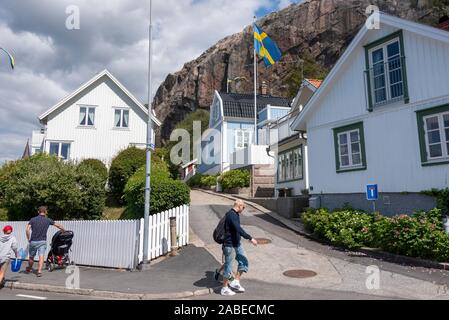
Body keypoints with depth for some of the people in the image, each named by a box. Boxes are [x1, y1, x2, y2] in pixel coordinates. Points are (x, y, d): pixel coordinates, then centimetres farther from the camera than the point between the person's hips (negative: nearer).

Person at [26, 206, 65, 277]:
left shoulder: (33, 219, -1)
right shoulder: (48, 220, 2)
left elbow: (27, 229, -13)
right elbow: (58, 226, 14)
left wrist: (28, 239, -1)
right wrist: (63, 229, 32)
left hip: (33, 241, 1)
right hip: (42, 241, -1)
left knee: (31, 257, 17)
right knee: (41, 257, -5)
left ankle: (29, 269, 38)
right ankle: (39, 271, -17)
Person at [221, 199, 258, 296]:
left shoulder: (236, 215, 12)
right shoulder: (231, 215, -20)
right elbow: (239, 229, -29)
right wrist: (250, 238, -26)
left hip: (237, 244, 9)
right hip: (230, 245, -9)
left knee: (244, 262, 8)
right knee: (228, 266, 1)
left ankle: (235, 282, 18)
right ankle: (224, 289, 14)